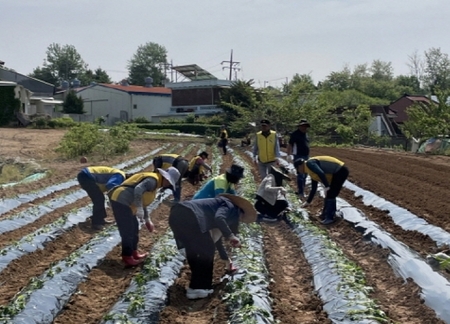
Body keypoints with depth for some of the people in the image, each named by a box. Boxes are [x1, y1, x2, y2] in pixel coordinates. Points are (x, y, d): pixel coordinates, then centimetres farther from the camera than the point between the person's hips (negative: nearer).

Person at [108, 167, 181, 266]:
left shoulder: (153, 181, 20)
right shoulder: (153, 180, -12)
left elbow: (143, 202, 27)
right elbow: (138, 190, -28)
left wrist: (147, 220, 28)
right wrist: (139, 209, -28)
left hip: (123, 202, 11)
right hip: (120, 201, -11)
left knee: (134, 228, 19)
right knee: (127, 231, -4)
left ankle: (133, 252, 29)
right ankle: (127, 257, 6)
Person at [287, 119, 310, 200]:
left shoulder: (305, 134, 15)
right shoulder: (295, 134, -9)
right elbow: (290, 145, -13)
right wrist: (289, 155, -21)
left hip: (306, 157, 8)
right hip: (299, 157, -8)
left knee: (304, 175, 12)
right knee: (301, 175, -13)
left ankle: (301, 191, 21)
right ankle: (301, 193, -12)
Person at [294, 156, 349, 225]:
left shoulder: (309, 163, -9)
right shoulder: (312, 172, 21)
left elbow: (321, 173, -26)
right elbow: (313, 188, 27)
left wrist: (326, 186, -24)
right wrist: (308, 202, 32)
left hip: (340, 171, -10)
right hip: (338, 172, 10)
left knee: (330, 195, -6)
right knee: (329, 195, 18)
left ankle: (329, 218, 2)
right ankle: (326, 214, 29)